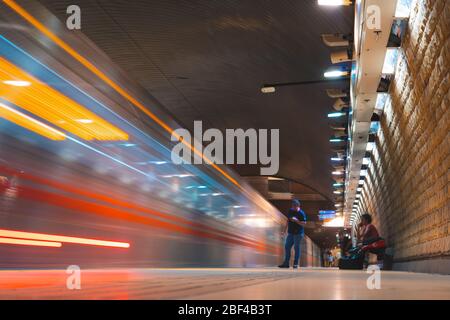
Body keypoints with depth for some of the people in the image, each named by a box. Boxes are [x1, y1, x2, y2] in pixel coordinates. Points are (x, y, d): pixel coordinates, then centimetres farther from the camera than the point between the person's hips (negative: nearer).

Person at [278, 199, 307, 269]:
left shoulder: (301, 213, -10)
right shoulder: (290, 211, 9)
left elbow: (304, 223, -14)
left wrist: (297, 220, -27)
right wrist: (285, 231, 19)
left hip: (298, 233, -7)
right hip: (290, 232, 7)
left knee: (296, 247, -2)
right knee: (287, 247, 6)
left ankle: (296, 264, 7)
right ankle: (286, 263, 13)